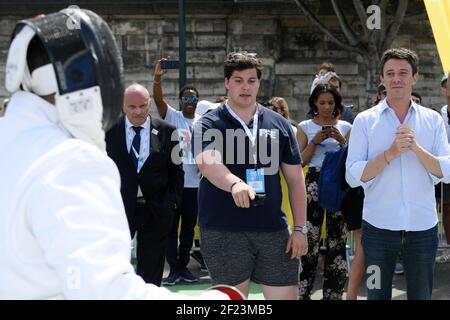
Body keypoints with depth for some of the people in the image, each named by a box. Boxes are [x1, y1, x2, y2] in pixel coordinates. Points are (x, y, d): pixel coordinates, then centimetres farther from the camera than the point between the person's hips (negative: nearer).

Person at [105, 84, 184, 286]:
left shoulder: (166, 131, 0)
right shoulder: (109, 130, -2)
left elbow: (176, 171, 5)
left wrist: (173, 202, -1)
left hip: (157, 210, 1)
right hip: (119, 207, -1)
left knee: (151, 272, 10)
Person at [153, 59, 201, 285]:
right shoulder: (171, 116, -1)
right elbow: (158, 99, -18)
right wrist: (157, 77, -34)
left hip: (194, 182, 3)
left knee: (189, 226, 10)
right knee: (171, 226, 1)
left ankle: (184, 266, 21)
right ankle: (174, 269, 8)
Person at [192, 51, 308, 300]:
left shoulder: (278, 124, 9)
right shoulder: (209, 125, -2)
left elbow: (295, 178, 10)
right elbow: (207, 163, -23)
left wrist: (300, 228, 3)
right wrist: (235, 183, -43)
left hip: (274, 231, 3)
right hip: (223, 233, -3)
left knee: (286, 295, 4)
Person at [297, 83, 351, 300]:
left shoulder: (345, 127, 9)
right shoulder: (305, 127, 6)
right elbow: (301, 161, 2)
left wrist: (342, 140, -10)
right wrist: (316, 141, -11)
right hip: (315, 182, -1)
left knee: (337, 239, 3)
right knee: (310, 239, -6)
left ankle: (333, 292, 12)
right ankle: (303, 291, 2)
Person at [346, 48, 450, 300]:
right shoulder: (365, 121, -1)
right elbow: (353, 176, -9)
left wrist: (416, 147, -18)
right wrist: (391, 152, -20)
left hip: (423, 225, 2)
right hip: (379, 225, -1)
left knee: (421, 295, 11)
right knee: (377, 295, 9)